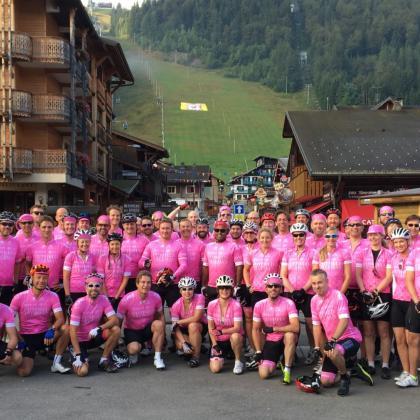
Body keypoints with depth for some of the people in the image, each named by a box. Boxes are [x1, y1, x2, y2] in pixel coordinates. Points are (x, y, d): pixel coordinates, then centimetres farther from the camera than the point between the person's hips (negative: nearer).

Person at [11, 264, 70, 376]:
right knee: (23, 372, -19)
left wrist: (52, 330, -34)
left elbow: (60, 319, -13)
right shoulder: (19, 297, -8)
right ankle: (30, 356, 18)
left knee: (65, 329, -28)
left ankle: (56, 363, -12)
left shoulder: (52, 296, -6)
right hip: (26, 337, -1)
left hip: (44, 335, 1)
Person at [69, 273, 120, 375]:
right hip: (80, 341, -3)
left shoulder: (103, 300, -7)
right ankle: (75, 354, 12)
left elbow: (115, 320, -14)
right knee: (82, 371, -23)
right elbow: (73, 331, -20)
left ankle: (104, 361, -5)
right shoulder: (80, 303, -19)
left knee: (116, 330, -22)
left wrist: (99, 328, -32)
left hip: (94, 338, 4)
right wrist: (78, 355, -25)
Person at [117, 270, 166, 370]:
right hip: (131, 330, -2)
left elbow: (160, 316, 2)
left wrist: (162, 334, -10)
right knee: (134, 349, -32)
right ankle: (133, 353, 9)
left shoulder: (156, 297, -13)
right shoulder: (127, 299, -20)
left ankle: (158, 357, -19)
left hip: (148, 328, 3)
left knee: (158, 324, -30)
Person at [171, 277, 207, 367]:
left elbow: (196, 318, -29)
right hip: (185, 330, 2)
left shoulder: (199, 298, -21)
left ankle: (196, 356, -20)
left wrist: (179, 322, -22)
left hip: (201, 327, -2)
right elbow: (176, 328, -18)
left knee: (192, 326, -35)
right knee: (179, 345, -26)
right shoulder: (176, 306, -16)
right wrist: (184, 343, -31)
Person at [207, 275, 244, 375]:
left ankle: (238, 362, -12)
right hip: (219, 341, 2)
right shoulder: (212, 305, -8)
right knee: (215, 369, -15)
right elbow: (211, 328, 0)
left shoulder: (236, 305, -16)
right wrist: (215, 345, -9)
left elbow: (237, 328, -21)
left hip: (233, 339, -2)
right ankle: (221, 357, 22)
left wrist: (221, 332, -33)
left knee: (235, 336, -39)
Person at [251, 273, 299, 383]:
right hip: (270, 342, 3)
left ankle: (287, 371, -23)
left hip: (286, 340, -2)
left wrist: (273, 329, -23)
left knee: (290, 334, -37)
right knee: (263, 374, -14)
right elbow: (255, 330, 1)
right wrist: (258, 352, -5)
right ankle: (275, 361, 22)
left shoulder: (288, 303, -17)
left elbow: (295, 327, -30)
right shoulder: (259, 305, -7)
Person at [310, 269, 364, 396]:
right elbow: (316, 325, 9)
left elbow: (344, 320, -25)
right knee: (326, 381, 1)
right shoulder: (314, 300, 4)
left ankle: (345, 378, -10)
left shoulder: (337, 295, -16)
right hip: (332, 342, 7)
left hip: (350, 337, -7)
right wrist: (317, 348, 5)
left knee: (333, 353, -40)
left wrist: (333, 340, -34)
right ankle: (345, 362, 29)